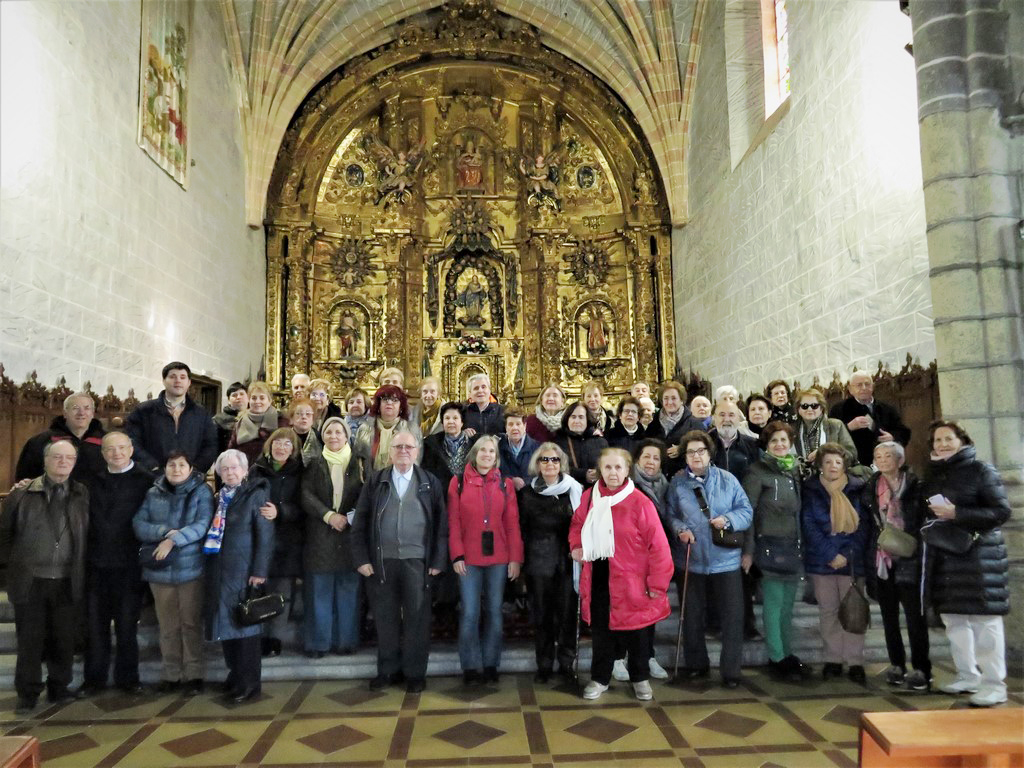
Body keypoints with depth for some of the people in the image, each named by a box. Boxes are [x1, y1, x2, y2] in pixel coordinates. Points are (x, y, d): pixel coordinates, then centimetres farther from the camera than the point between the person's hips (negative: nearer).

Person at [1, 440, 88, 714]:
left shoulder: (83, 496, 4)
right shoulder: (22, 494, -1)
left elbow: (88, 537, 9)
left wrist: (80, 570, 6)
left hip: (66, 583, 1)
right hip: (30, 581, -1)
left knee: (64, 639, 10)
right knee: (30, 640, 6)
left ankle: (59, 688, 25)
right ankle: (28, 694, 19)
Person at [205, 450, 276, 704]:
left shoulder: (256, 494, -6)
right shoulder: (220, 497, 11)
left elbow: (265, 537, -10)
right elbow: (214, 533, 11)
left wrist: (259, 571, -15)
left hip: (244, 571, -5)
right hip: (220, 570, 5)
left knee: (244, 625, 0)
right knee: (225, 624, 10)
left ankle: (248, 683, 10)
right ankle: (236, 674, 25)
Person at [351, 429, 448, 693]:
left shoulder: (430, 483, 5)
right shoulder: (375, 481, 6)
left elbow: (441, 525, 3)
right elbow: (360, 523, 5)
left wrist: (438, 561, -3)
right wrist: (361, 559, -2)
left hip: (416, 561, -1)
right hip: (381, 561, 1)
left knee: (417, 619, 4)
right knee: (385, 618, 9)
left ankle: (415, 672, 17)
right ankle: (388, 670, 23)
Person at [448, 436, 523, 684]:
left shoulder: (505, 484, 7)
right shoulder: (458, 482, 2)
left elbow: (512, 523, 4)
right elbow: (453, 522, -1)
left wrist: (515, 558, -2)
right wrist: (457, 555, -9)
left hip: (498, 558, 2)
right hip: (468, 558, -2)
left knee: (494, 611, 8)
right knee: (469, 613, -1)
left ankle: (490, 664, 20)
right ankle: (471, 666, 11)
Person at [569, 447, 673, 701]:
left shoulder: (640, 503, -15)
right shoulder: (589, 497, -1)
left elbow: (658, 545, -13)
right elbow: (577, 524, 18)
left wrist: (658, 583, -13)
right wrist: (576, 546, 0)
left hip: (630, 578, -3)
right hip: (598, 576, 3)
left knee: (634, 630, 12)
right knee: (601, 629, 15)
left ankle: (640, 678, 34)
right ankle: (599, 678, 32)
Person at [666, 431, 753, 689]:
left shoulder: (727, 480, -1)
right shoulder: (677, 482, 1)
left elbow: (746, 510, 0)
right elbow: (670, 515, 3)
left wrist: (728, 520, -18)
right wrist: (680, 530, -16)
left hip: (725, 559, -1)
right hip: (690, 560, 1)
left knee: (732, 616, 2)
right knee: (692, 615, 13)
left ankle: (731, 671, 16)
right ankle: (696, 664, 31)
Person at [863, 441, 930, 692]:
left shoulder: (916, 485, -3)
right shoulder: (871, 488, 7)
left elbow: (926, 520, -1)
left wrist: (913, 543, -9)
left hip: (908, 560, -4)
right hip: (881, 560, 4)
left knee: (915, 614, -2)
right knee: (889, 615, 11)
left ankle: (921, 669, 7)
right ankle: (896, 665, 21)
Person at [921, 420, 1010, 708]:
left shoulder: (980, 470, -5)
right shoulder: (932, 474, 12)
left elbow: (1002, 511, -12)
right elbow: (925, 509, 24)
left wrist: (956, 513, -18)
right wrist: (934, 515, 4)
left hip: (978, 554, -6)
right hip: (943, 556, 6)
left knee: (984, 619, -4)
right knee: (953, 618, 11)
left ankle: (994, 684, 4)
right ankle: (967, 676, 22)